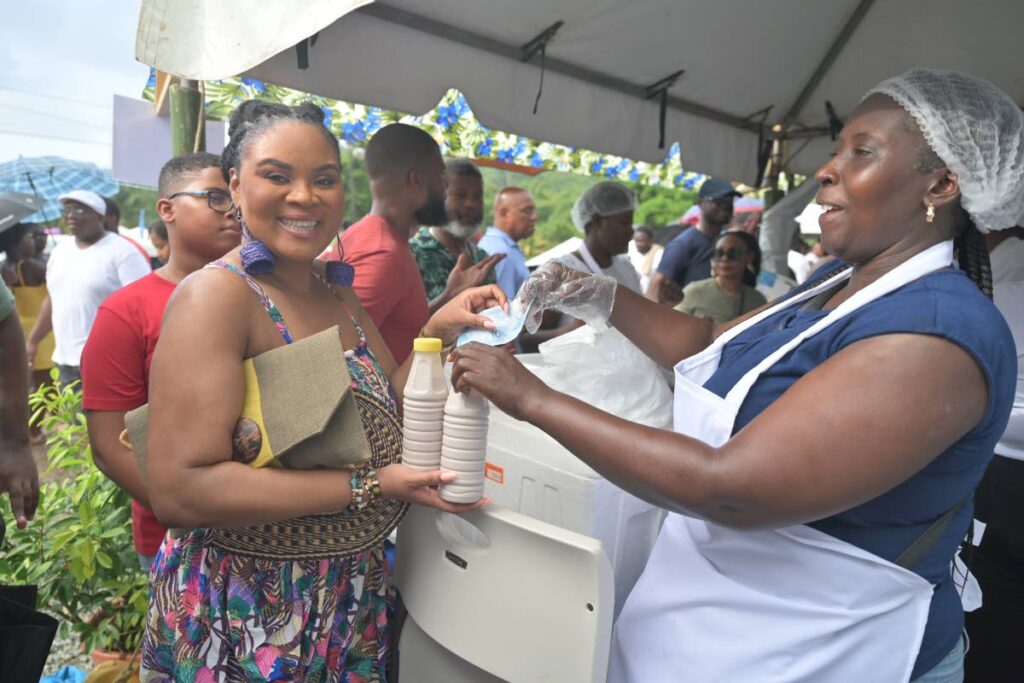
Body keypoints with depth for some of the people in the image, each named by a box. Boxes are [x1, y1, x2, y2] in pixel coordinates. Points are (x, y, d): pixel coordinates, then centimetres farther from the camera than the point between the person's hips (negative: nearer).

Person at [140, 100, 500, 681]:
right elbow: (179, 489, -26)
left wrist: (439, 333, -9)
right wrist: (367, 487, -26)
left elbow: (388, 418, 5)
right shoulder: (216, 295, -19)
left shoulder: (343, 300, 4)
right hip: (243, 617, -6)